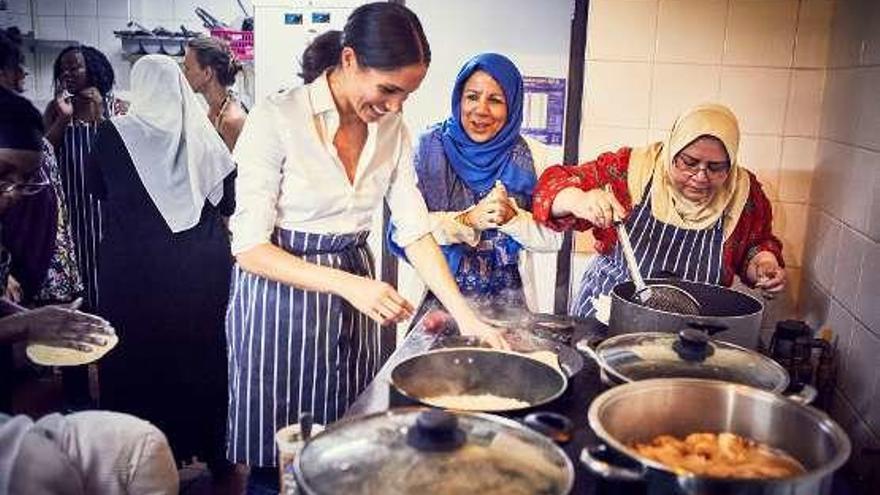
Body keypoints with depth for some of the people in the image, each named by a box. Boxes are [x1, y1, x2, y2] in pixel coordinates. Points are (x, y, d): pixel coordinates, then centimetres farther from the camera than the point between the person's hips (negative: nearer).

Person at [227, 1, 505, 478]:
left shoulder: (392, 129, -1)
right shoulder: (276, 117, -18)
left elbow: (415, 231, -1)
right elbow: (249, 247, -18)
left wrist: (466, 316, -10)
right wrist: (347, 285, -29)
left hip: (354, 289, 5)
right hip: (279, 289, -4)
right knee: (278, 459, 10)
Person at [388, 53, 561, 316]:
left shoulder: (532, 156, -2)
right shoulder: (431, 146, -5)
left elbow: (552, 238, -2)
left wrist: (511, 217, -19)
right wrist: (468, 220, -24)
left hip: (509, 298, 1)